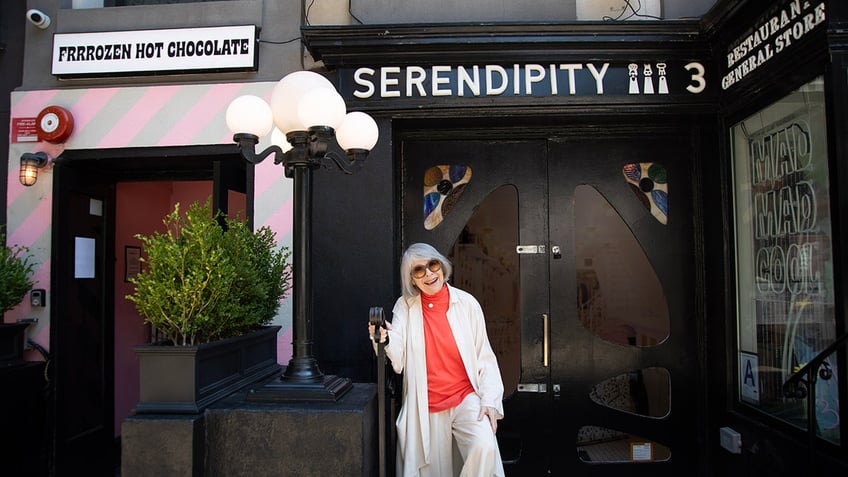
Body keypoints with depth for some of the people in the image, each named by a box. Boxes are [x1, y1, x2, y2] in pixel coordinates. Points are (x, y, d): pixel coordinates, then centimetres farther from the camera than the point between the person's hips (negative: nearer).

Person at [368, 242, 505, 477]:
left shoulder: (467, 303, -2)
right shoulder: (405, 306, 0)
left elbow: (485, 358, 0)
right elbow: (398, 362, -10)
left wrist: (490, 400, -11)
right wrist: (384, 340, -30)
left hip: (466, 399, -1)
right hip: (427, 408, 1)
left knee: (485, 446, -25)